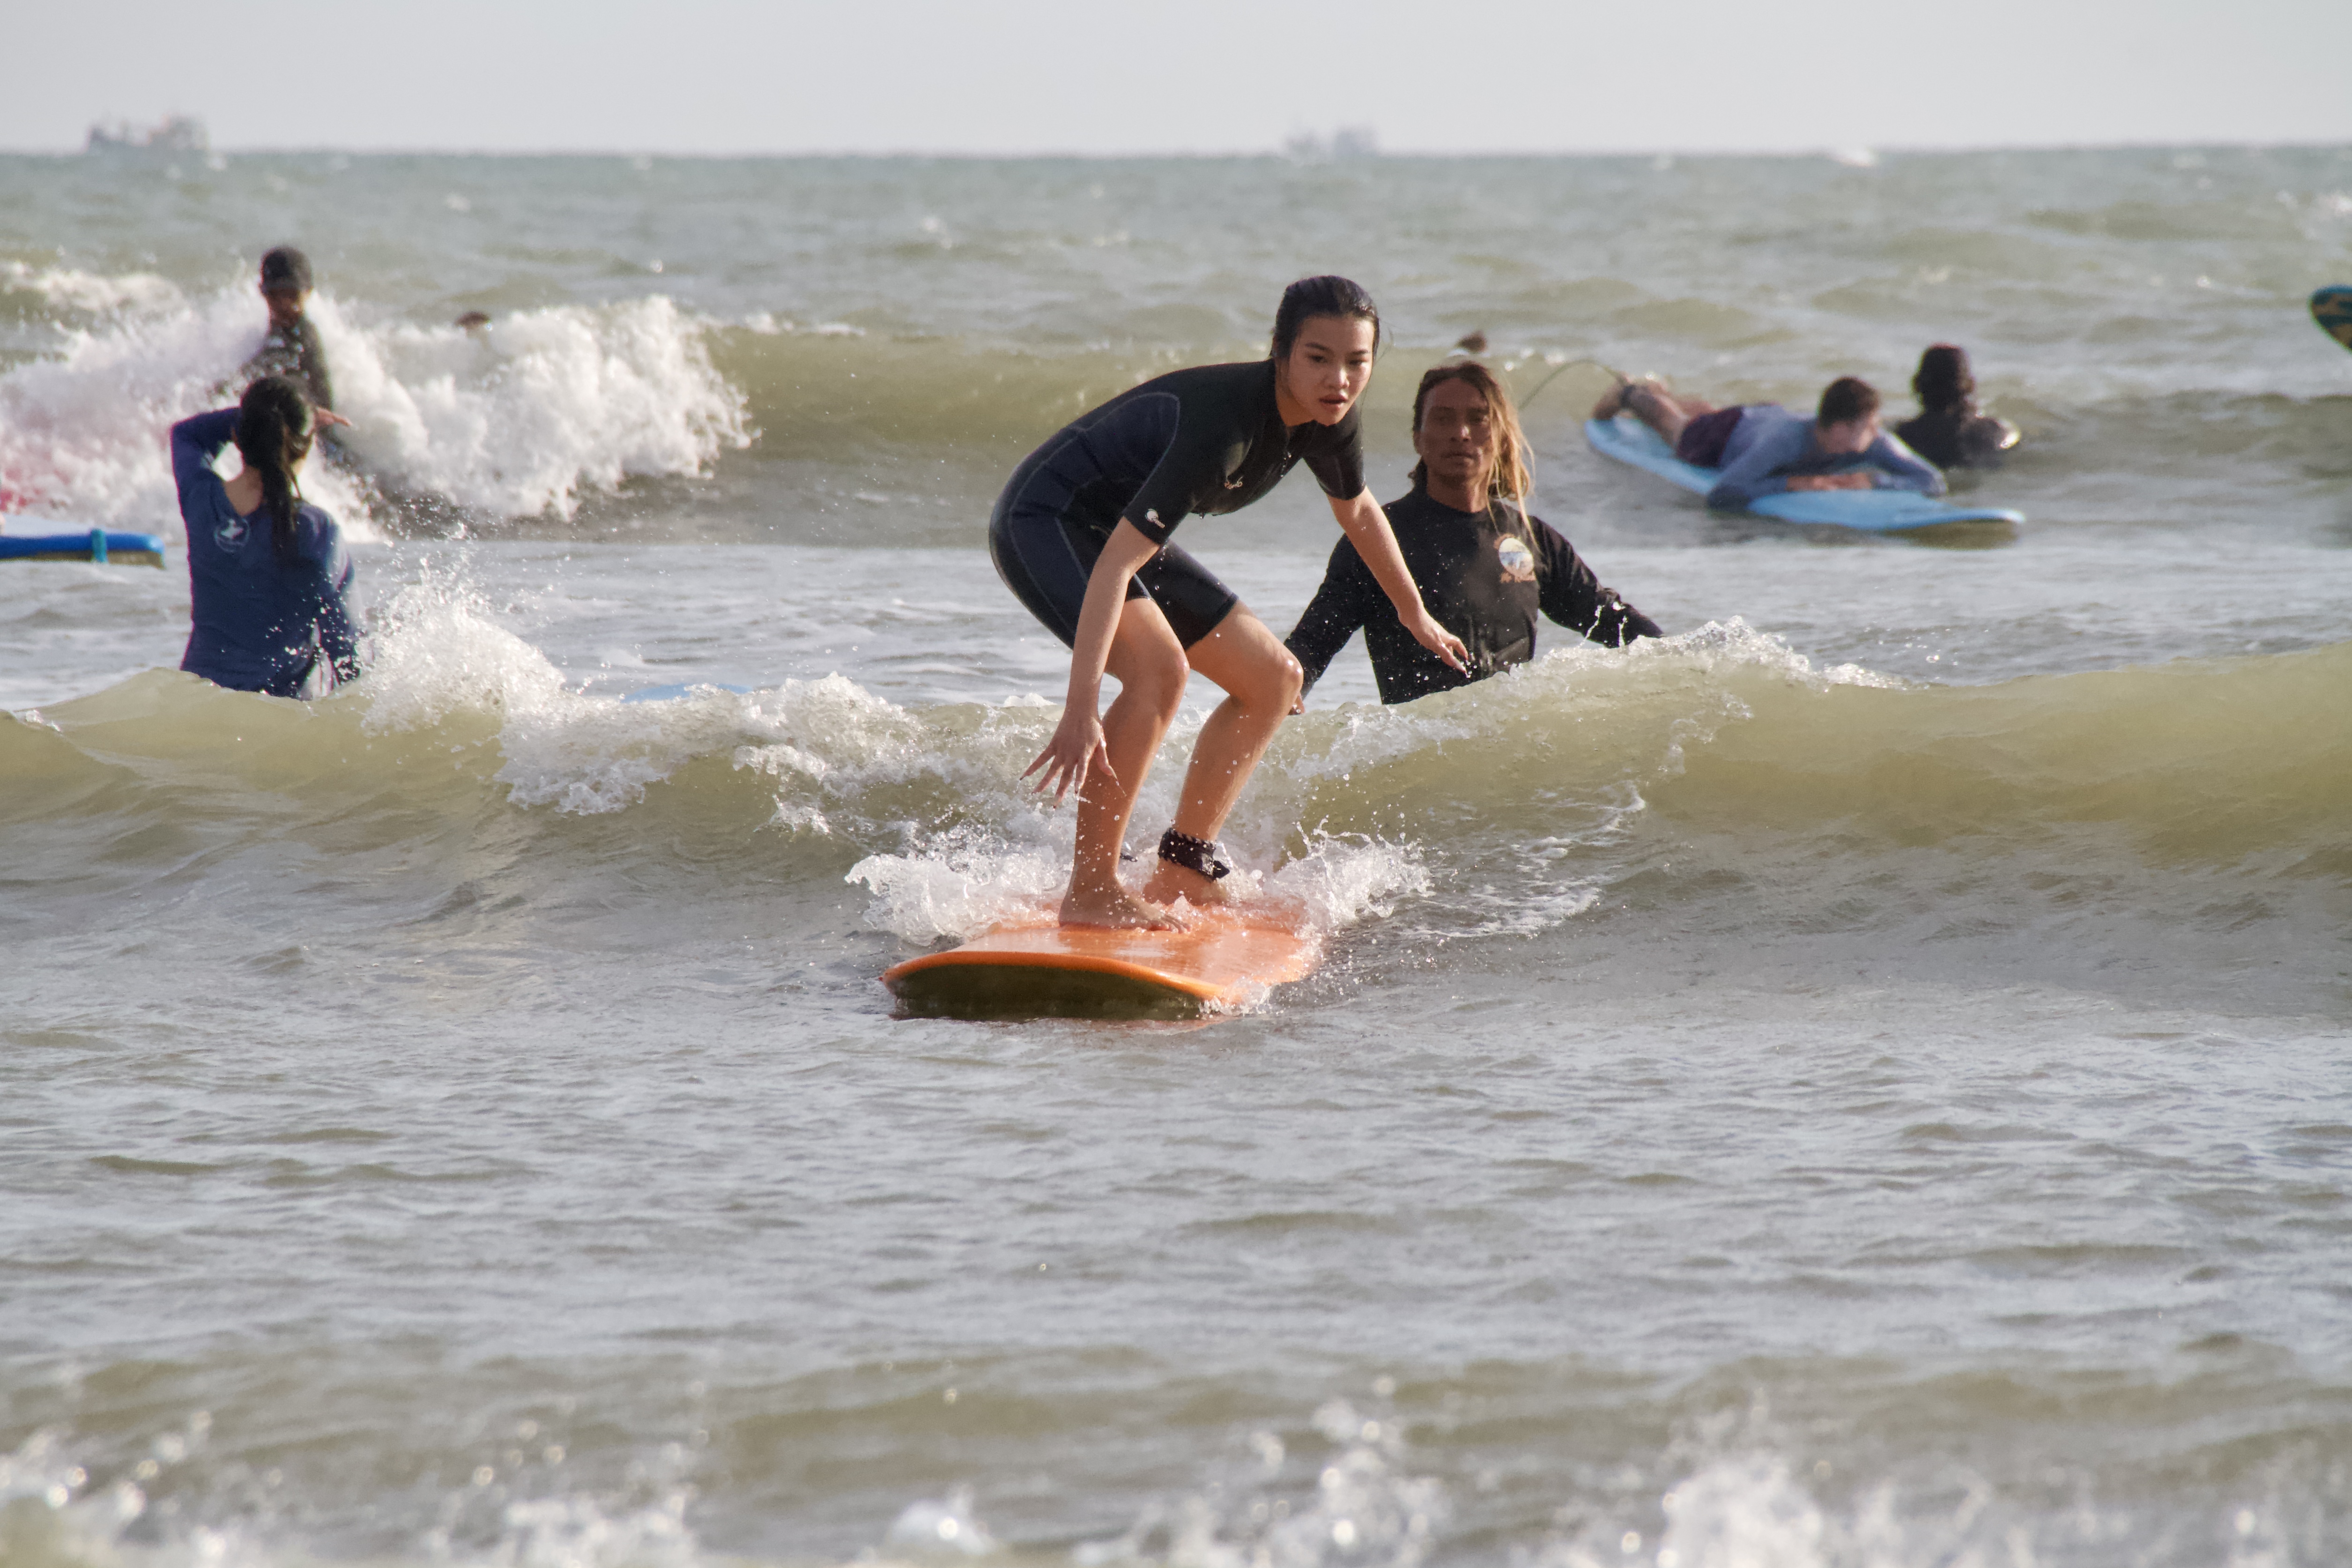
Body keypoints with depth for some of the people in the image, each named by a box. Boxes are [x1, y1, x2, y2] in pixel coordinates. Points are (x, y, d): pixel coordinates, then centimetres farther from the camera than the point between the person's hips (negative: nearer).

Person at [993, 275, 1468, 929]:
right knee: (1160, 665, -32)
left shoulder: (1327, 421, -8)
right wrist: (1081, 709, -48)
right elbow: (1116, 563, -41)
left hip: (1121, 527, 10)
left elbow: (1357, 511, 17)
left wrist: (1415, 613, 31)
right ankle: (1090, 890, -26)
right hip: (1042, 521, -10)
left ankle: (1182, 870, 11)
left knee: (1274, 680, 7)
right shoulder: (1223, 423, -35)